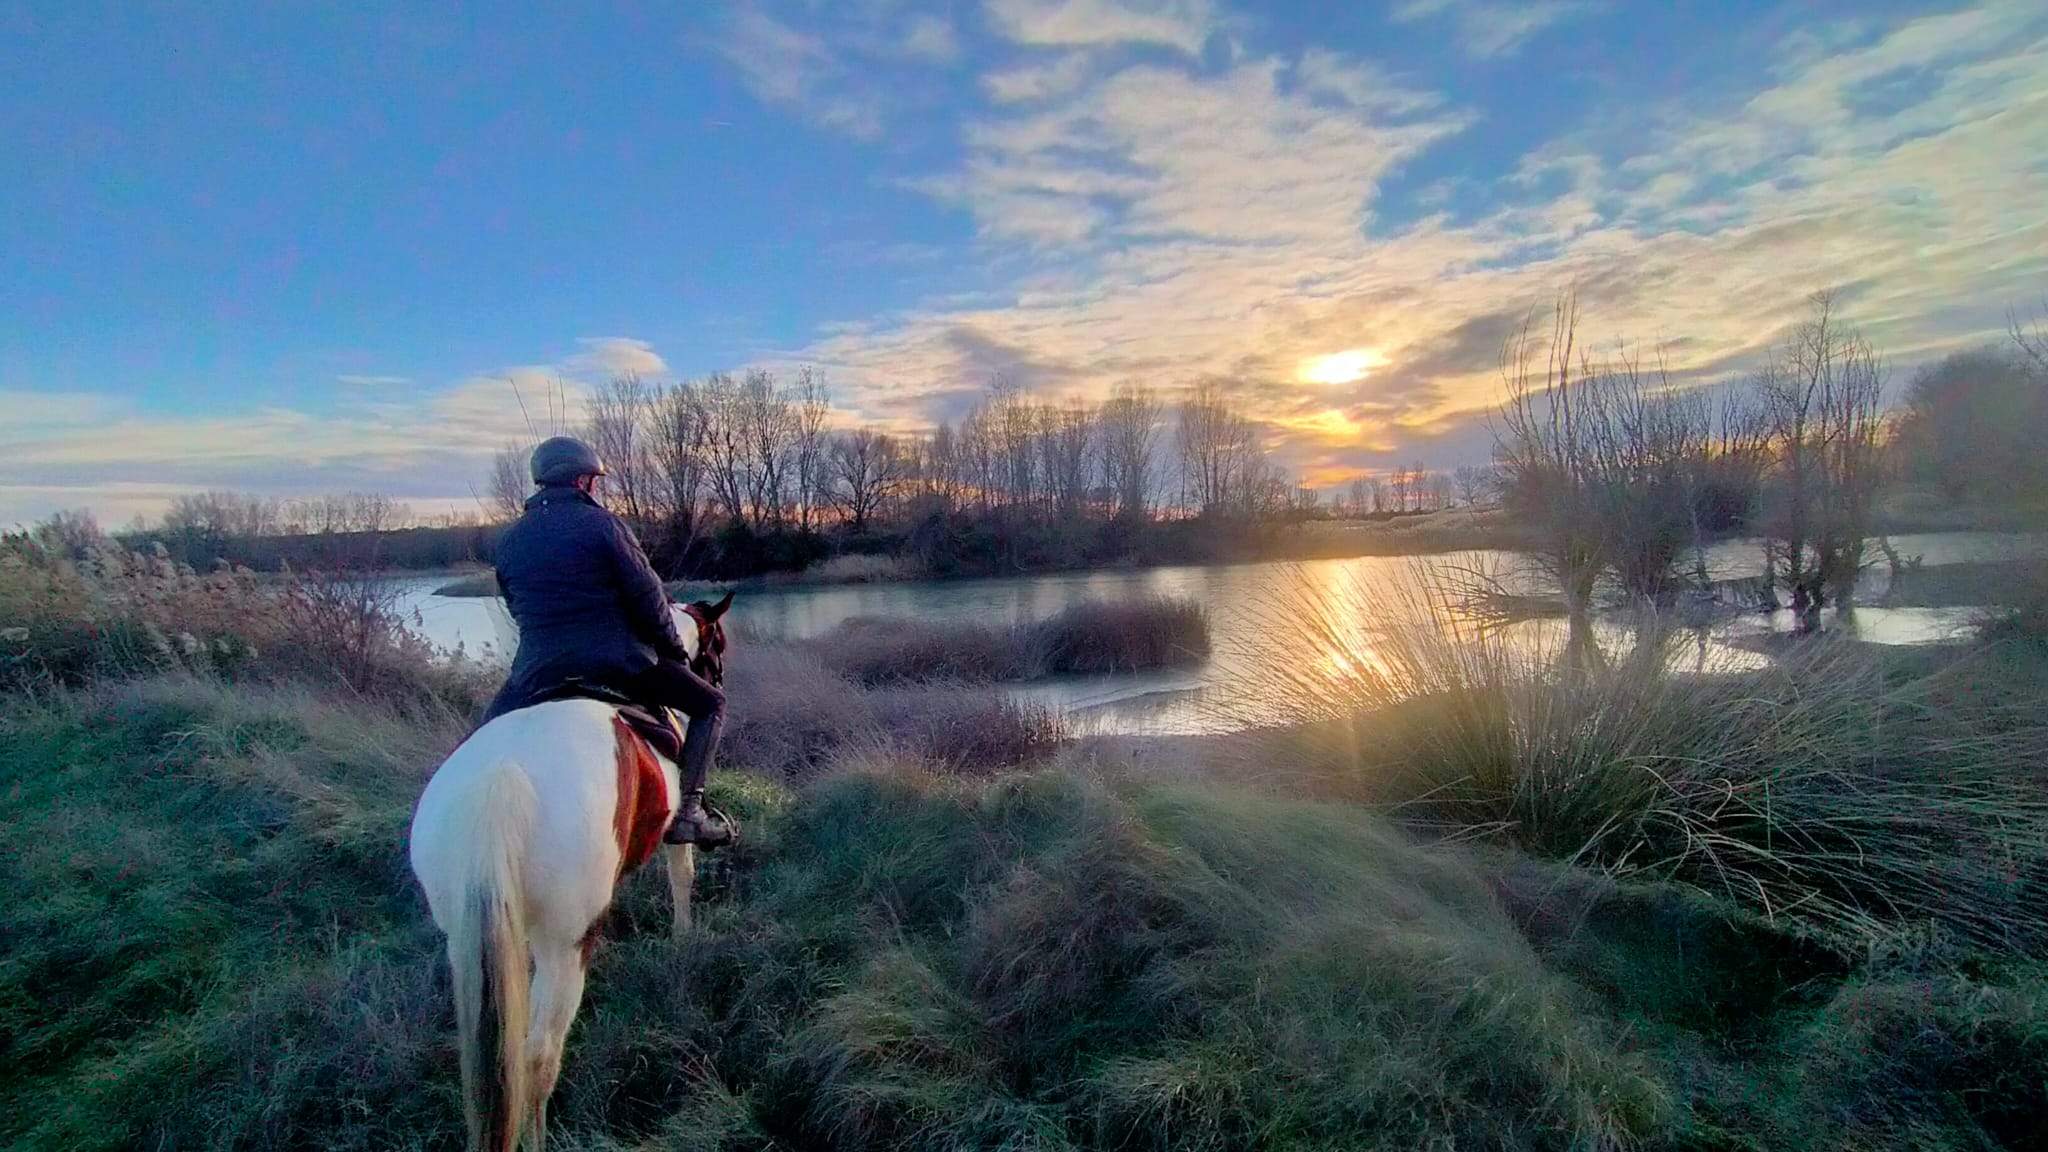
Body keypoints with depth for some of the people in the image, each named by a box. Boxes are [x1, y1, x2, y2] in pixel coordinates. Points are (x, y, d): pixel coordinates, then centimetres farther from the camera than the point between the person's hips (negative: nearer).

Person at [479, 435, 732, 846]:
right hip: (617, 662, -4)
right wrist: (673, 648, 7)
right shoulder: (603, 524, -6)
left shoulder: (509, 540, 10)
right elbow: (647, 596, -7)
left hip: (538, 670, 5)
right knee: (711, 704, 9)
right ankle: (688, 809, -1)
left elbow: (517, 609, 17)